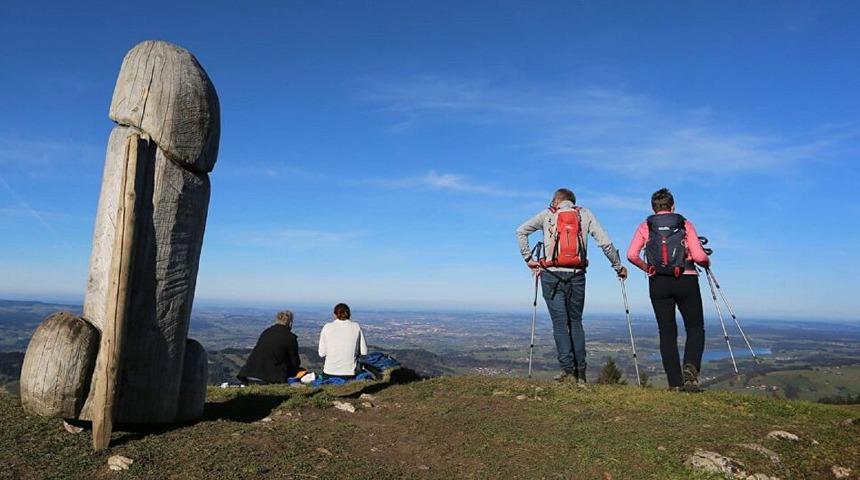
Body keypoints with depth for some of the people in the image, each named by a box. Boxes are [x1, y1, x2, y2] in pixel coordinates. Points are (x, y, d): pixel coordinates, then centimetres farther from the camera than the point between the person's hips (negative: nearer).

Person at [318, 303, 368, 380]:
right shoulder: (356, 327, 1)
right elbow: (364, 352, 3)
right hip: (349, 374, 0)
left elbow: (322, 353, 1)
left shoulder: (327, 327, 0)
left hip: (329, 373, 0)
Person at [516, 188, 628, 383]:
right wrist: (619, 267, 14)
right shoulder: (585, 214, 13)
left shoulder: (548, 214, 11)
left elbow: (521, 231, 4)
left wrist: (528, 259, 7)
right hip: (577, 275, 2)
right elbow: (605, 242, 6)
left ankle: (568, 369, -7)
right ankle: (580, 372, 10)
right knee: (576, 322, 12)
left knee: (560, 322, 1)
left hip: (551, 275, -2)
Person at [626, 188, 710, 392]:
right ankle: (690, 368, -12)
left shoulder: (645, 226, 8)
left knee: (667, 331, 8)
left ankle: (675, 382, 6)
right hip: (686, 281, -1)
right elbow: (699, 256, -5)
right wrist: (707, 262, 17)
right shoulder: (685, 224, 5)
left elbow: (632, 255, -5)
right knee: (695, 327, 12)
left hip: (658, 283, 1)